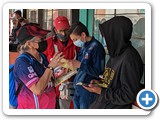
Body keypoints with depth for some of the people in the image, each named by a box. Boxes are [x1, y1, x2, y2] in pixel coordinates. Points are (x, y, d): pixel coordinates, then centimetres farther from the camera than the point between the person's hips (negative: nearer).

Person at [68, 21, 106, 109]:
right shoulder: (83, 46, 10)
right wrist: (73, 65, 4)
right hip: (78, 88, 8)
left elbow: (99, 73, -19)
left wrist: (80, 65, -21)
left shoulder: (96, 47, -16)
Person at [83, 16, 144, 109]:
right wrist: (99, 83, 1)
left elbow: (128, 96, -23)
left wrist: (101, 91, -18)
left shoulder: (129, 59, -23)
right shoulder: (117, 53, 4)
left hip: (115, 107, -8)